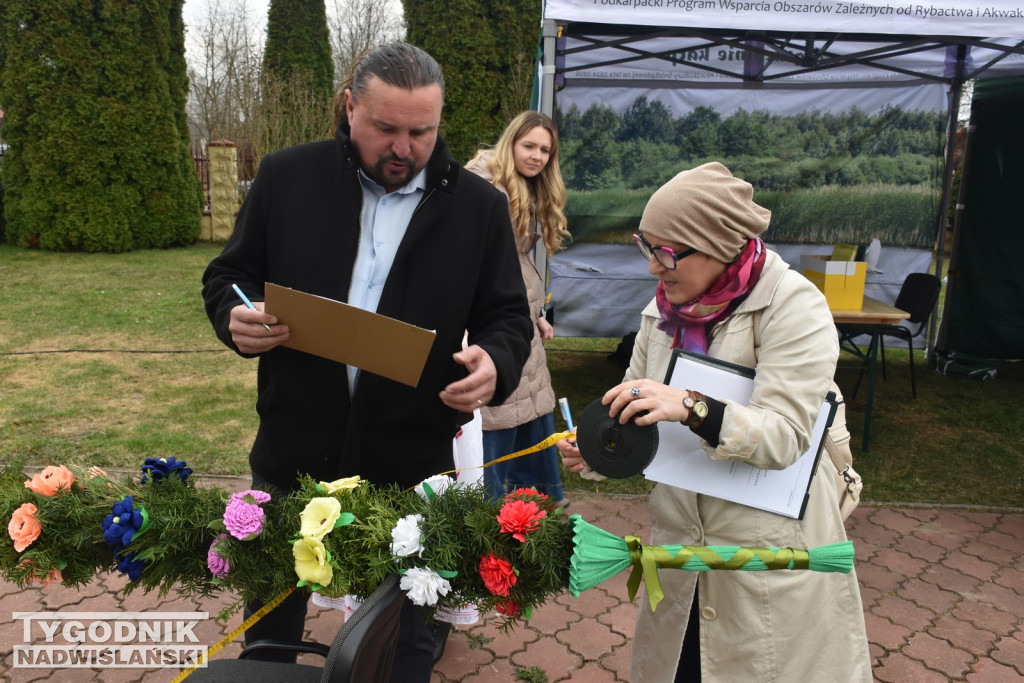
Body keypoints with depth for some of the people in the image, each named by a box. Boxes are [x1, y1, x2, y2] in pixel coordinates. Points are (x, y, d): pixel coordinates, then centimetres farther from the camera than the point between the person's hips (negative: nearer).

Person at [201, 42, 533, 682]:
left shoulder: (479, 205, -3)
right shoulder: (287, 176, -1)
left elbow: (508, 315, 1)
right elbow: (227, 276, 6)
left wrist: (494, 363, -21)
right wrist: (235, 318, -16)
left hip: (412, 461, -1)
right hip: (293, 449, 2)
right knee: (271, 618, 24)